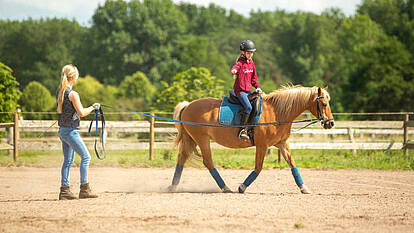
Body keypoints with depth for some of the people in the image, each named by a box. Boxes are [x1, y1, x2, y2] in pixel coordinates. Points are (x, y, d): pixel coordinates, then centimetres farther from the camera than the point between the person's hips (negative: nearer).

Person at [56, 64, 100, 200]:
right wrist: (93, 107, -2)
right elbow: (81, 113, -18)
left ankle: (64, 190, 12)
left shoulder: (60, 92, 8)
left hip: (62, 131, 9)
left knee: (68, 161, 12)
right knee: (86, 157, -2)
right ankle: (84, 189, -2)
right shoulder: (73, 94, -18)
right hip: (71, 131, -9)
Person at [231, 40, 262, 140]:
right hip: (240, 90, -8)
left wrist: (257, 87, 9)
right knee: (248, 107, -25)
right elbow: (235, 68, -33)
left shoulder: (251, 63, 14)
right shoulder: (241, 62, -9)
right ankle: (242, 130, -24)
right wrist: (234, 71, -56)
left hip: (248, 90, 8)